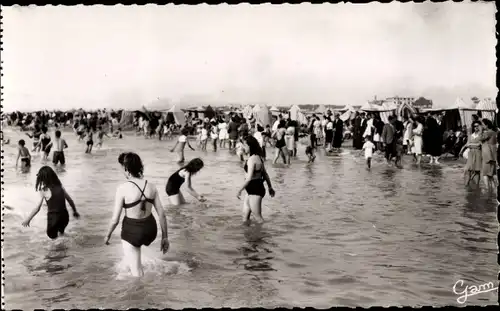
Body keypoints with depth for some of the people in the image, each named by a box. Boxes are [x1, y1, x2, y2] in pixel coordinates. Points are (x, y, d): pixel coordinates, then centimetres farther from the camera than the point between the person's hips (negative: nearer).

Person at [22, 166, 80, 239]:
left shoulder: (44, 190, -9)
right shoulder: (60, 187, 3)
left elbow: (37, 208, -9)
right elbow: (70, 200, 11)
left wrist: (28, 219, 2)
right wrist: (75, 211, 25)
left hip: (53, 218, -4)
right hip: (65, 217, 4)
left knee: (52, 236, 20)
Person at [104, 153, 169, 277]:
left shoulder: (123, 188, -19)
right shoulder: (151, 186, -5)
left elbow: (115, 219, -15)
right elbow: (162, 214, -2)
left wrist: (107, 235, 4)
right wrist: (165, 237, 9)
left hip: (132, 230, -5)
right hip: (150, 228, 5)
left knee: (136, 272, 8)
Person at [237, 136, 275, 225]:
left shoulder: (251, 159, -18)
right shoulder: (258, 158, 11)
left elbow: (249, 178, -24)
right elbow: (265, 174, 18)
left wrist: (240, 190, -18)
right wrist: (270, 187, 26)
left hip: (255, 190, -10)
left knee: (258, 217, -2)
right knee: (245, 219, 14)